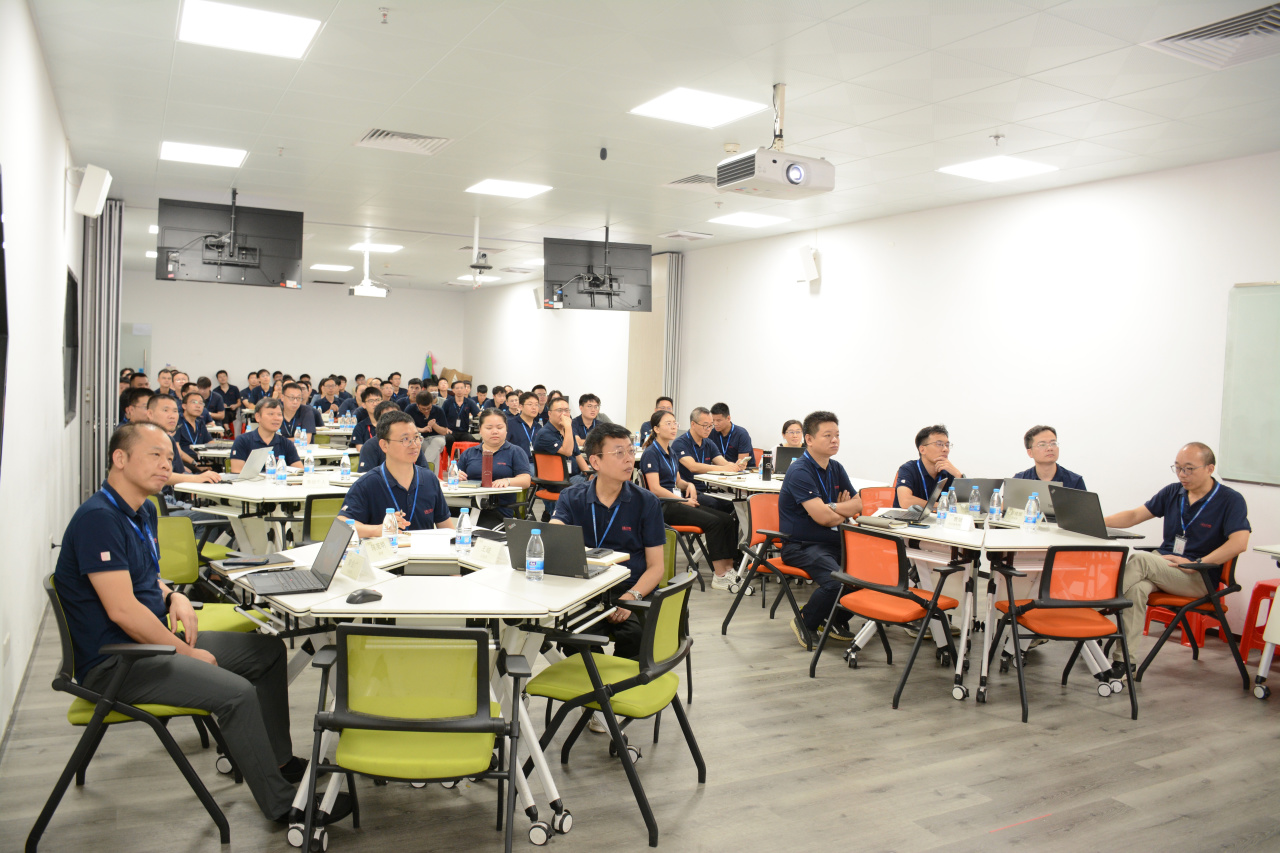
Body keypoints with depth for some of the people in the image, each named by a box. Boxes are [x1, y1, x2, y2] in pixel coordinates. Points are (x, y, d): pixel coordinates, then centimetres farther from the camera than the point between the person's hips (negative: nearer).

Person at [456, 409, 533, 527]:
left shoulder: (515, 452, 13)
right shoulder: (469, 453, 23)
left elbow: (526, 480, -1)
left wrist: (507, 481, -22)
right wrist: (455, 477, -5)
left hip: (499, 511, -2)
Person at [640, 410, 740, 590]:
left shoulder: (671, 452, 18)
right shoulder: (651, 453, -9)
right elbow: (655, 489, -16)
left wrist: (688, 485, 3)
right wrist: (684, 501, -16)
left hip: (677, 501, 9)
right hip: (663, 507, -9)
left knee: (728, 520, -8)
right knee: (713, 522, -25)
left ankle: (728, 568, -9)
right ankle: (719, 576, -21)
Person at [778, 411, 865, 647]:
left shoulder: (836, 469, 13)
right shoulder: (799, 472, -15)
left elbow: (858, 504, 10)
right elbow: (823, 517, -22)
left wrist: (834, 508, -10)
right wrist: (846, 513, -2)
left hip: (831, 541, 8)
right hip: (800, 545, -8)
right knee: (836, 580, -31)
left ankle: (837, 619, 9)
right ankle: (805, 623, -3)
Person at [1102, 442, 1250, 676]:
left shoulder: (1230, 500, -4)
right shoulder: (1173, 492, 12)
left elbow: (1239, 543, -18)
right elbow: (1134, 515, 10)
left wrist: (1195, 564, -22)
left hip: (1199, 578, -4)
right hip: (1162, 564, 4)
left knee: (1138, 559, -31)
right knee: (1136, 588, -31)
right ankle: (1123, 660, -32)